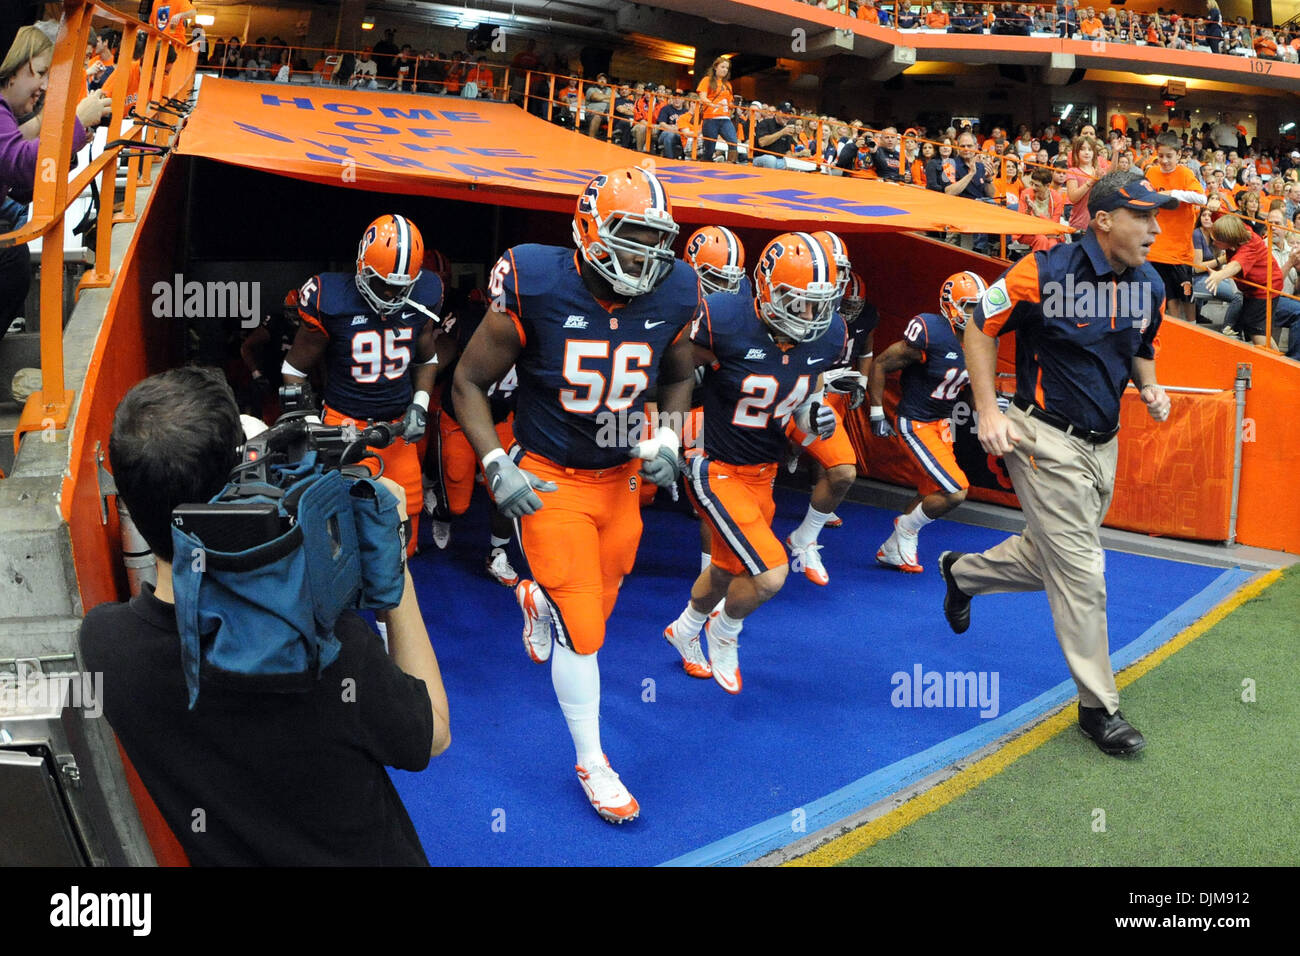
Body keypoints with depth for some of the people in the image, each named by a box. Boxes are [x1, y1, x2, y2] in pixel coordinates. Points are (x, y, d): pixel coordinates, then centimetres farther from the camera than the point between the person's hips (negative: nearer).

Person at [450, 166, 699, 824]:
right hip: (550, 480, -4)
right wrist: (496, 465, -19)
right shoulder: (536, 290, -20)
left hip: (623, 479, 5)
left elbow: (680, 377, 12)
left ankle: (537, 598, 57)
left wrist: (668, 435, -6)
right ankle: (591, 762, 17)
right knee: (582, 632, -5)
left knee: (594, 609, 19)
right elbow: (469, 382, -9)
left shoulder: (672, 298, -9)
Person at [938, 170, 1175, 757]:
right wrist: (988, 411, -15)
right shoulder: (1045, 273, -17)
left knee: (1051, 561, 19)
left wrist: (1148, 386, -1)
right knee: (1080, 574, -4)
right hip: (1047, 439, -7)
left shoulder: (1149, 287, 3)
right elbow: (980, 328, -8)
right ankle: (1099, 707, 9)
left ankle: (962, 571, 46)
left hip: (1103, 445, 7)